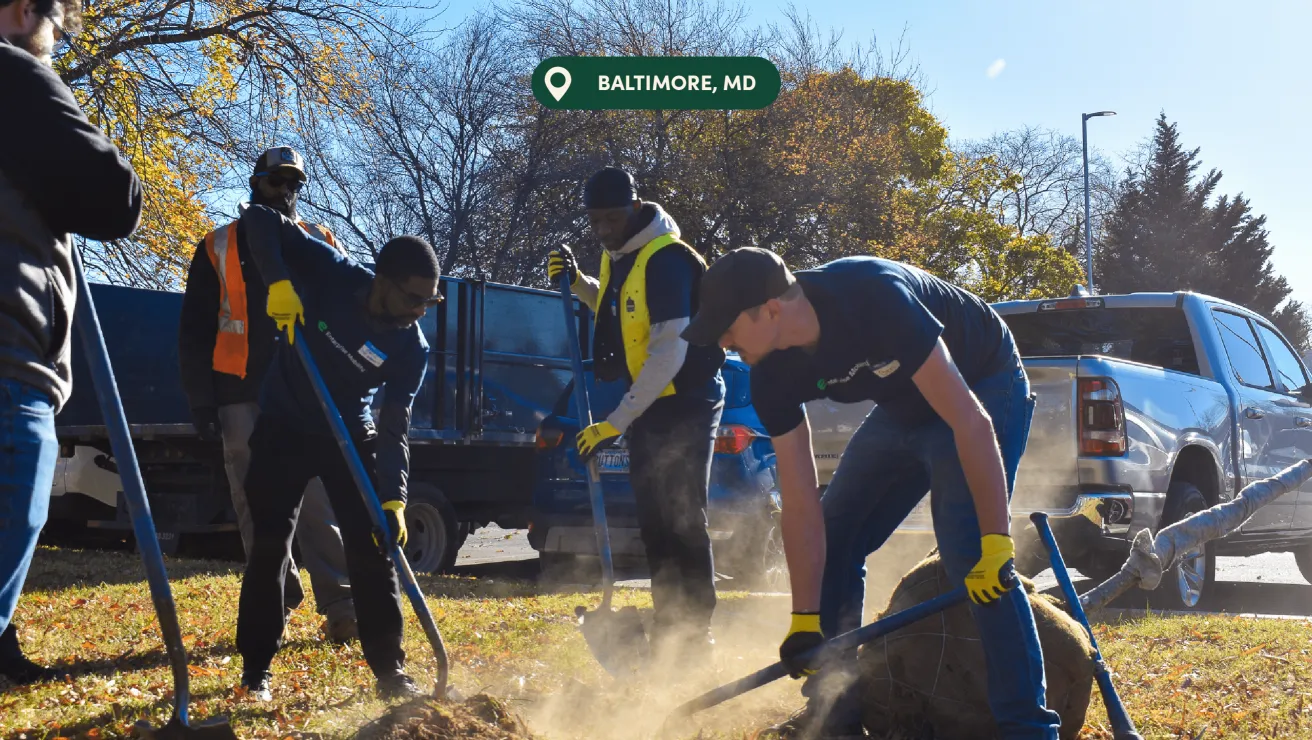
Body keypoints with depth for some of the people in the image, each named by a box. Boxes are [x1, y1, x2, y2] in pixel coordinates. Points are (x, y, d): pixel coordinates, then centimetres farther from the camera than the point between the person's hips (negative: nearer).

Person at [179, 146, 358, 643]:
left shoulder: (320, 244, 14)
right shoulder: (218, 249, 12)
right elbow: (194, 332, 10)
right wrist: (201, 400, 0)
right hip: (243, 397, 1)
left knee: (320, 503, -10)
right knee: (256, 508, 1)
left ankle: (340, 606, -12)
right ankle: (276, 603, 11)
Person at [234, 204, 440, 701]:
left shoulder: (412, 348, -18)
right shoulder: (331, 275, -21)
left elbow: (394, 427, -18)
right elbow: (261, 220, -18)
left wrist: (394, 498, -30)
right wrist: (278, 281, -33)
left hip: (350, 435, 1)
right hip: (284, 427, -1)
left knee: (371, 548, -4)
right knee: (270, 546, -2)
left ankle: (390, 671, 4)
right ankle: (256, 668, 10)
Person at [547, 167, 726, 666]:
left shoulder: (666, 259, -22)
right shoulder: (617, 256, 6)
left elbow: (669, 352, -27)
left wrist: (617, 421, -26)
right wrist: (578, 284, 5)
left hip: (685, 405, -9)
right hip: (647, 405, 9)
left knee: (683, 523, -5)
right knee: (653, 525, 13)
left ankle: (695, 638, 3)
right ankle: (668, 631, 23)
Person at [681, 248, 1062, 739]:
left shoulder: (874, 299, -36)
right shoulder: (773, 374, -15)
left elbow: (969, 421, -34)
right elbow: (801, 503, -10)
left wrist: (996, 540, -34)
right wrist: (805, 620, -11)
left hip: (984, 386, -7)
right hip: (905, 408, 7)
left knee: (967, 552, -23)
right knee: (832, 544, 5)